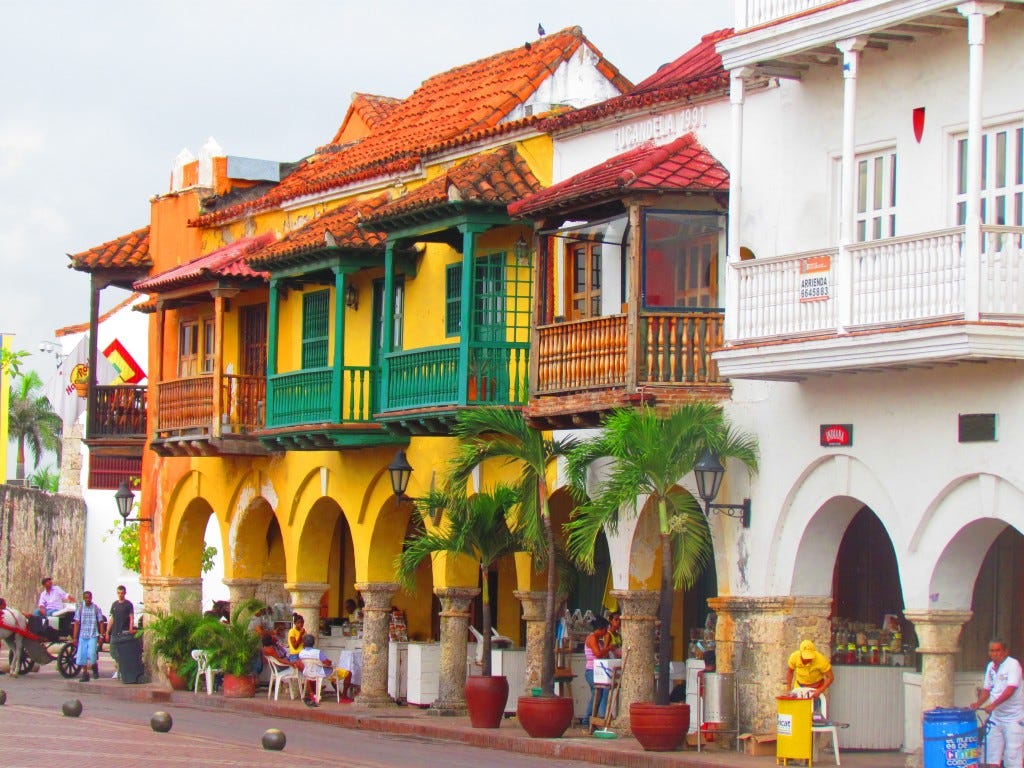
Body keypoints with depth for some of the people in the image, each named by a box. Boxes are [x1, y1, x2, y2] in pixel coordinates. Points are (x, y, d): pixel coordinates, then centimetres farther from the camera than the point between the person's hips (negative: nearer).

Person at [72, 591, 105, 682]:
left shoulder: (96, 608, 1)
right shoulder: (80, 609, 6)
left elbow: (100, 622, 3)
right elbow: (76, 623, 6)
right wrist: (75, 637, 1)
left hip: (93, 636, -3)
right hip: (82, 636, 3)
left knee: (91, 654, -17)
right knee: (82, 656, 1)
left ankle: (95, 667, 12)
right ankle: (85, 674, 14)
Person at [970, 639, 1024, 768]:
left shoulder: (1013, 664, -12)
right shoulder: (990, 666, 10)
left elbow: (1011, 689, -22)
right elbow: (987, 689, 17)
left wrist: (993, 705, -30)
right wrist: (978, 703, -1)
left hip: (1013, 717, -7)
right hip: (996, 717, 7)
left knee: (1013, 756, -8)